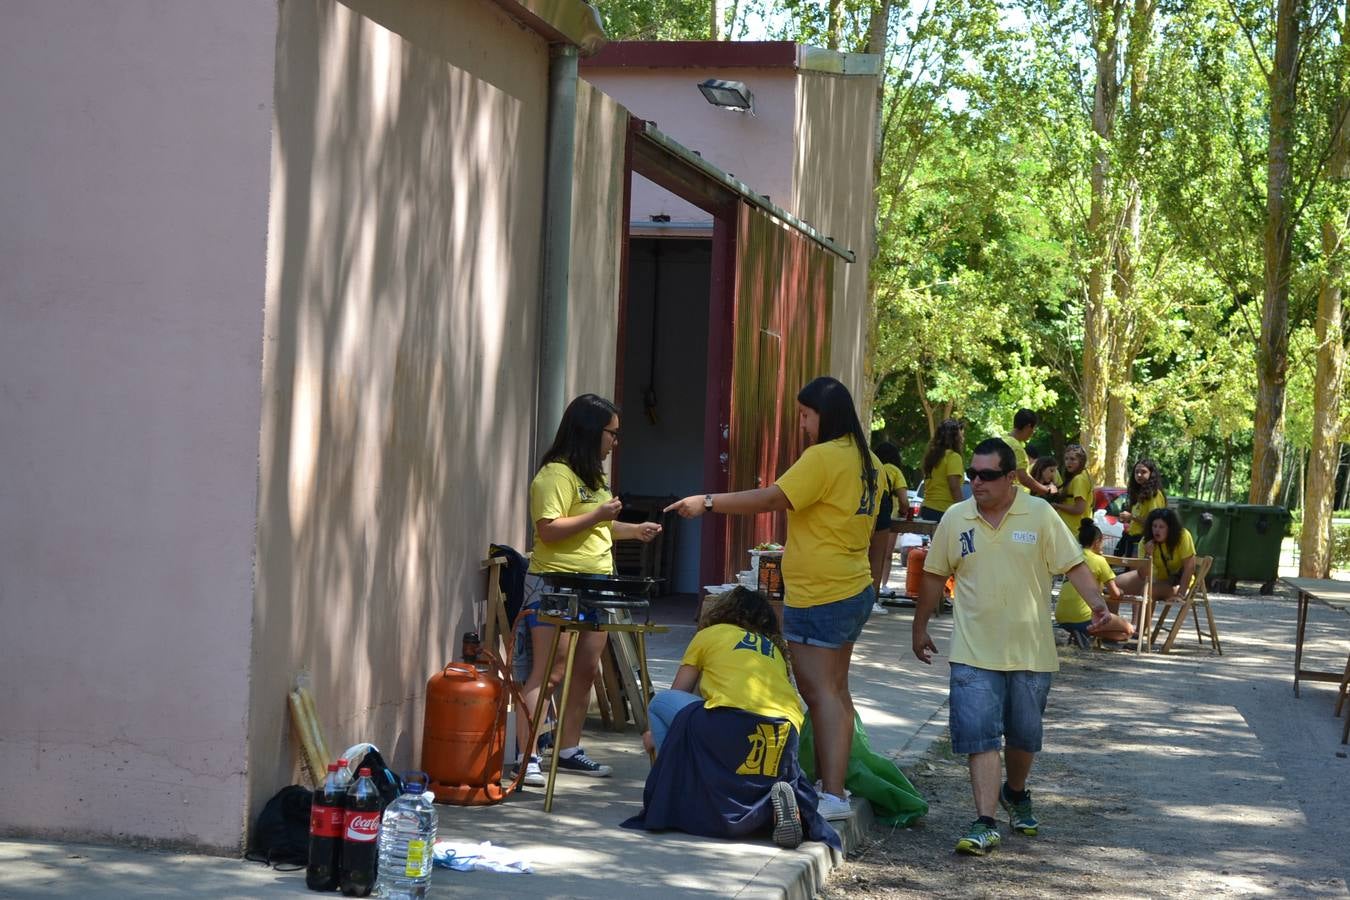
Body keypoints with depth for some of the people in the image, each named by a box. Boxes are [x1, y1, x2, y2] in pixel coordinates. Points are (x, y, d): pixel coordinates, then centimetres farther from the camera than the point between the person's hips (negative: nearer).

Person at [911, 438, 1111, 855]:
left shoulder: (1040, 514, -2)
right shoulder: (955, 519, 2)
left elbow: (1072, 565, -4)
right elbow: (934, 575, 11)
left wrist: (1097, 602, -20)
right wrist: (920, 627, 16)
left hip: (1030, 649, 0)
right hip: (974, 652, 0)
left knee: (1024, 734, 14)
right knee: (980, 735, -10)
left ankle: (1015, 795, 41)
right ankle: (985, 824, -11)